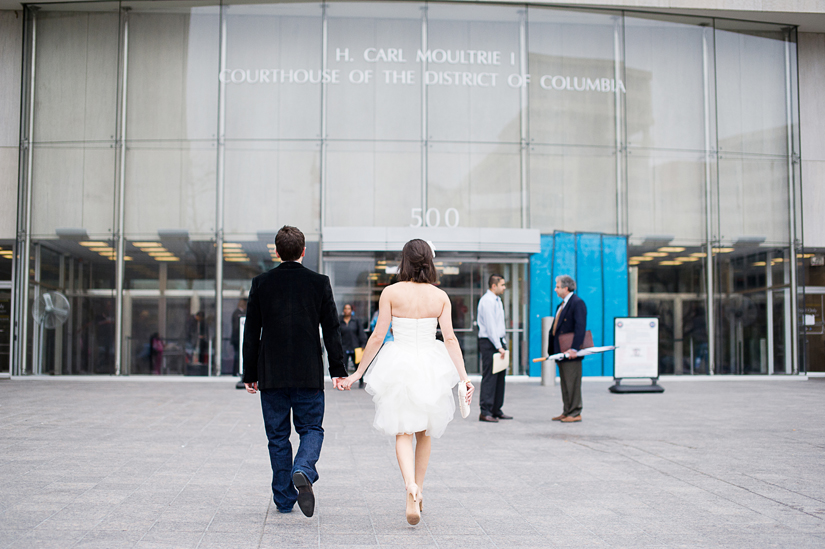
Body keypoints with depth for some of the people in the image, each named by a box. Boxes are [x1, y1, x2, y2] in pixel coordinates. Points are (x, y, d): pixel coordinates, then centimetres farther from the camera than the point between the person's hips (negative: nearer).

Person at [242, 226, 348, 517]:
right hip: (309, 374, -1)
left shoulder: (261, 283, 1)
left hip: (271, 375, 1)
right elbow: (331, 329, -1)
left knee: (278, 436, 9)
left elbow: (251, 332, 3)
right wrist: (338, 369, 4)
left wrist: (250, 374, 9)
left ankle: (284, 499, 12)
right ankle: (303, 471, -19)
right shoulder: (319, 283, -1)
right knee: (311, 428, 10)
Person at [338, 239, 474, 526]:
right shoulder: (440, 296, 0)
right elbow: (450, 339, -6)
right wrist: (463, 376, -5)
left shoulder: (391, 292, -5)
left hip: (399, 367, -2)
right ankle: (418, 491, 25)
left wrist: (357, 373, 2)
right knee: (424, 432, 19)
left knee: (403, 433, 2)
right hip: (431, 367, 2)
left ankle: (411, 487, -22)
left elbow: (377, 336, -5)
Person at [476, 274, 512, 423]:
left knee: (500, 376, 10)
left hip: (498, 341, 9)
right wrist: (498, 346, -19)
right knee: (489, 377, -9)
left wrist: (503, 343, 15)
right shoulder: (487, 301, -13)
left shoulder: (497, 300, 17)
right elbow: (490, 326, -18)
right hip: (489, 343, -9)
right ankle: (485, 412, -6)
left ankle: (496, 410, 16)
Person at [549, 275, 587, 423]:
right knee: (565, 383, 14)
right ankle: (567, 411, 20)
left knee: (572, 383, -4)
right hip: (561, 352, 10)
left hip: (571, 353, -10)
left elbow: (580, 327, -20)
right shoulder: (562, 305, 18)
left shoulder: (577, 303, -12)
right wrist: (552, 348, 15)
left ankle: (575, 413, 2)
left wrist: (574, 349, -26)